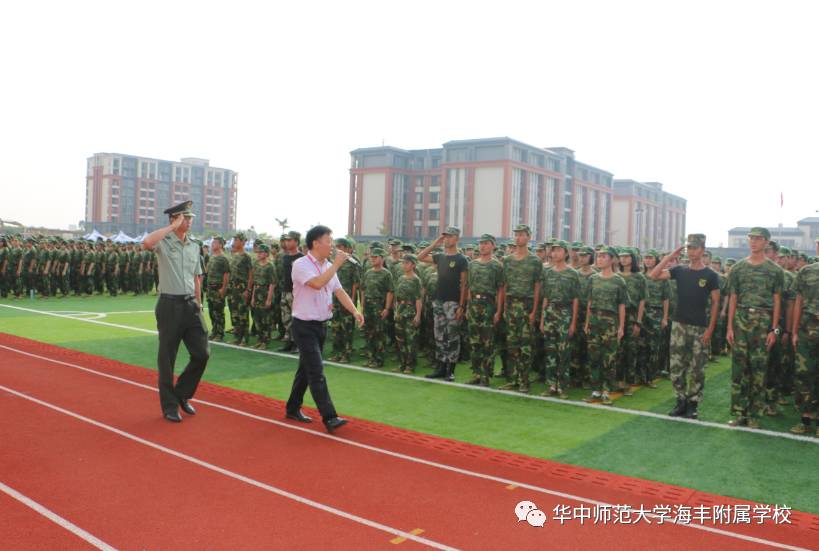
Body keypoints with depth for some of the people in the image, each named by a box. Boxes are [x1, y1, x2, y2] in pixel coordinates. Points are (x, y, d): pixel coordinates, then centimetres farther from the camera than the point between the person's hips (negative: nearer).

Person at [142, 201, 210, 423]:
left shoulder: (194, 247, 12)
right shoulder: (164, 242, -4)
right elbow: (147, 243, -29)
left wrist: (199, 305, 13)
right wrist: (172, 227, -18)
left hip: (191, 305, 5)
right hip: (170, 305, -5)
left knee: (202, 353, 3)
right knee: (167, 357, 5)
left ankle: (182, 393, 25)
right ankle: (170, 406, 17)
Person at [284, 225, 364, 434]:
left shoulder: (328, 266, 9)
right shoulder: (301, 265, -15)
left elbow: (339, 291, 7)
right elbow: (317, 283, -32)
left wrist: (354, 311, -7)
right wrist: (337, 264, -24)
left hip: (321, 325, 8)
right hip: (304, 326, -8)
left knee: (305, 370, 17)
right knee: (316, 373, -10)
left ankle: (293, 408, 30)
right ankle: (329, 418, -12)